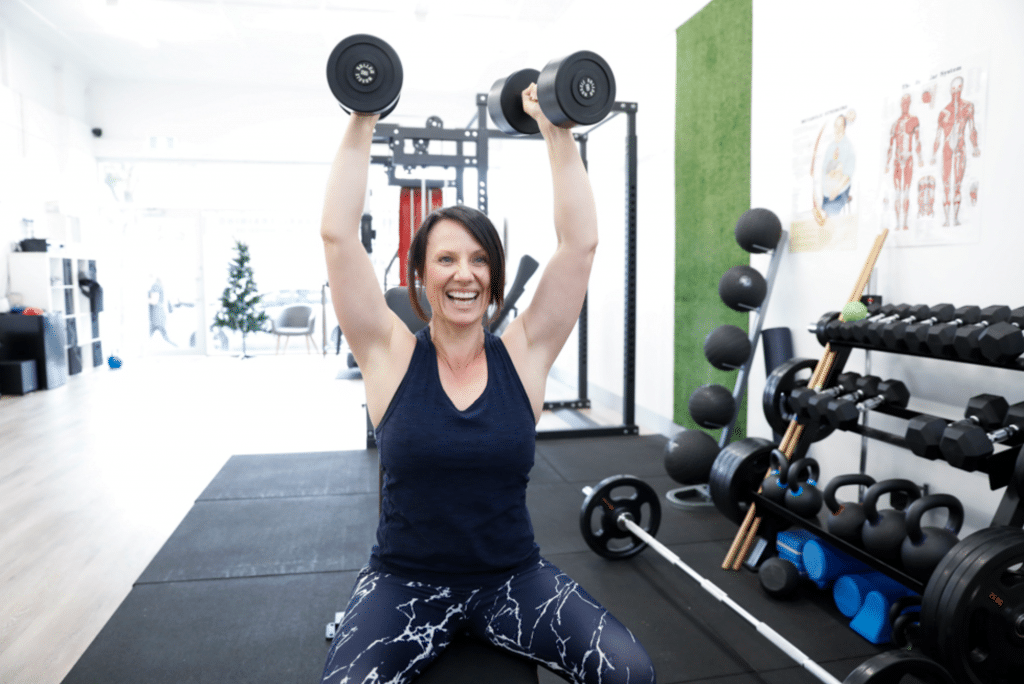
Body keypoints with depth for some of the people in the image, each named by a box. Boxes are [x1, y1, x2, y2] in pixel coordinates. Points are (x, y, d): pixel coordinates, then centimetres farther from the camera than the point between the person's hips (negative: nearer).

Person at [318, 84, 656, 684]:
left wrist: (558, 132, -6)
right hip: (405, 582, -1)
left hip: (514, 578, 2)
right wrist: (362, 124, -8)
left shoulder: (524, 354, -2)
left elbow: (581, 242, -7)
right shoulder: (390, 355, -5)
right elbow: (339, 235, -11)